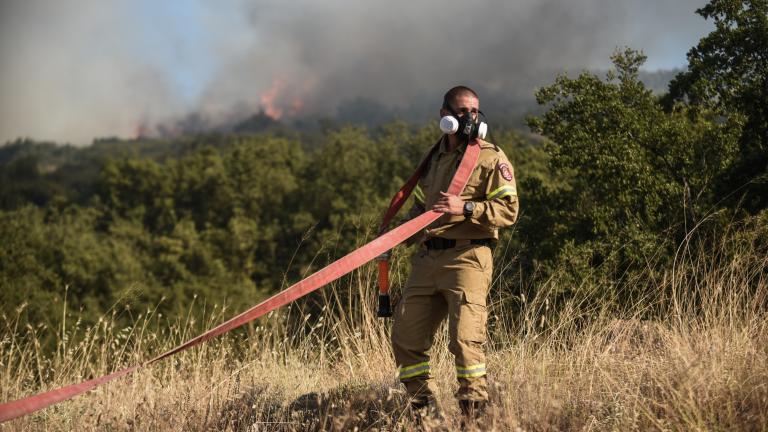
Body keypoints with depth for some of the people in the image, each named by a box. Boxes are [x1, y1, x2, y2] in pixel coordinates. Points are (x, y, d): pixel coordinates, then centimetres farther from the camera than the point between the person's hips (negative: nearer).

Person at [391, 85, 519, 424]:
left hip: (467, 258, -7)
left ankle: (475, 407, -8)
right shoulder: (435, 158, 21)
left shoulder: (491, 158, 1)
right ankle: (423, 405, 16)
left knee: (465, 337, -16)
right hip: (427, 259, 7)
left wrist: (465, 208, -19)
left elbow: (508, 210, -9)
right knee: (406, 336, 4)